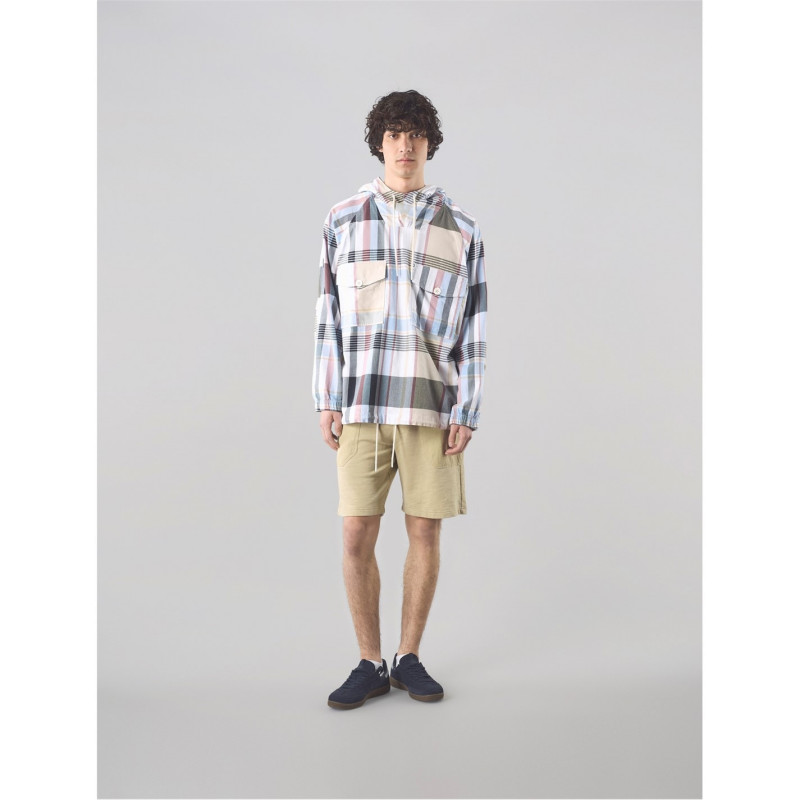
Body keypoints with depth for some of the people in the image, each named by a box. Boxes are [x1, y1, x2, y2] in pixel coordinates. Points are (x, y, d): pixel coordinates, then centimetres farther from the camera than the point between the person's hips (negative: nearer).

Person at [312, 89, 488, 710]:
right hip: (361, 403, 1)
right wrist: (327, 400, 3)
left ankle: (409, 658, 22)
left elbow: (473, 327, 4)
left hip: (432, 403, 0)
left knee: (425, 532, 5)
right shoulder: (344, 220, 8)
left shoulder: (461, 228, 5)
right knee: (357, 536, 1)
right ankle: (370, 664, 17)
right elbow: (329, 315, 9)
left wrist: (467, 413, -2)